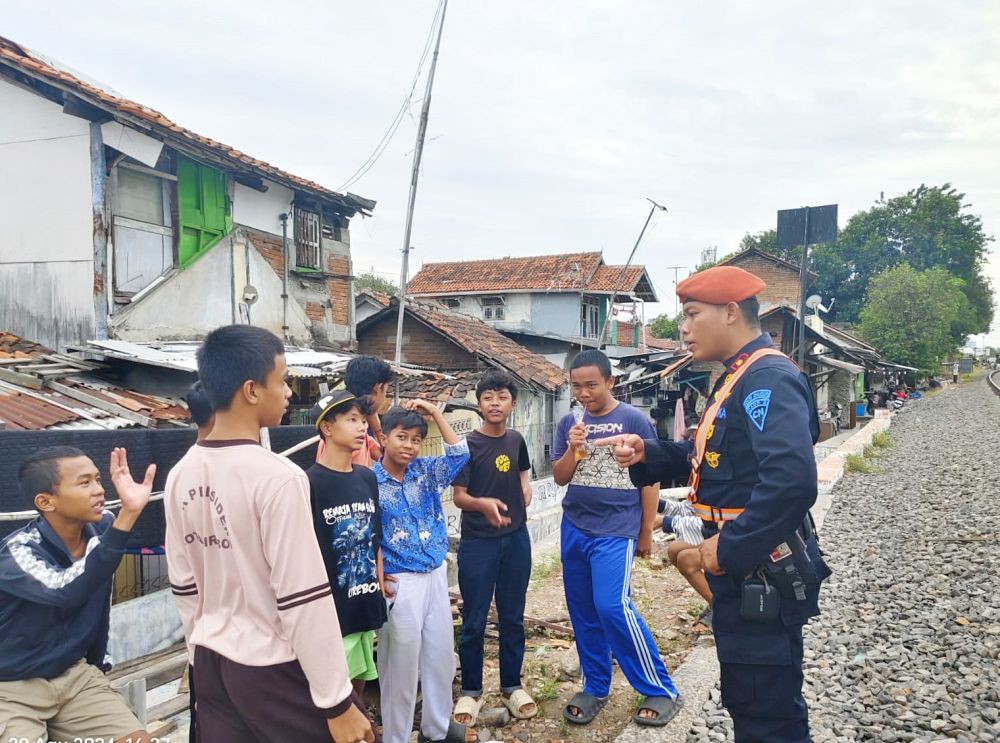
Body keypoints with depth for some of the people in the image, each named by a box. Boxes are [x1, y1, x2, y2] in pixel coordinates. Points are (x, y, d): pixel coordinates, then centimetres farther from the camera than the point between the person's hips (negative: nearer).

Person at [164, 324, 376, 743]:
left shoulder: (181, 476, 0)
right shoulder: (277, 477, -22)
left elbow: (184, 585, 9)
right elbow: (305, 599, -22)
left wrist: (202, 655, 21)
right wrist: (337, 701, -15)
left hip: (211, 662, 7)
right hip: (274, 670, -7)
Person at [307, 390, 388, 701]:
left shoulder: (367, 478, 6)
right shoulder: (309, 483, -14)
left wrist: (380, 591, 10)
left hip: (365, 608, 6)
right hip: (329, 612, -6)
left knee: (358, 685, 18)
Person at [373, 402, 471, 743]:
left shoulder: (425, 471, 3)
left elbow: (460, 455, -4)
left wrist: (436, 414, -6)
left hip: (436, 575, 6)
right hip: (399, 583, -5)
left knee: (441, 654, 16)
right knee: (401, 662, 6)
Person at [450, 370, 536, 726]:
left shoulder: (516, 440, 4)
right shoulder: (468, 444, -11)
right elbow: (458, 497, -13)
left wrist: (525, 491, 1)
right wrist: (483, 503, -33)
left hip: (516, 539, 4)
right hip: (477, 543, -4)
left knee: (513, 617, 13)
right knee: (474, 622, 5)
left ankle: (512, 686, 28)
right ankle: (471, 691, 21)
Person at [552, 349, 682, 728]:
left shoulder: (634, 420, -5)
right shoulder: (569, 423, 6)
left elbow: (650, 479, -2)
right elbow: (559, 478, 7)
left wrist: (646, 532, -1)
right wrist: (573, 449, -12)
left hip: (615, 530, -5)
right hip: (573, 529, 5)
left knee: (612, 607, -13)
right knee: (583, 611, 9)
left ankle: (661, 691, 2)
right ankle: (595, 687, 24)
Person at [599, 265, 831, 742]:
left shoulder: (769, 379, -22)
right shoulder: (739, 379, 13)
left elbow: (790, 481, -34)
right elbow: (712, 457, 17)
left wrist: (729, 548, -25)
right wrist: (647, 454, 2)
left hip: (761, 576, -10)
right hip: (744, 573, 10)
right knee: (747, 700, 23)